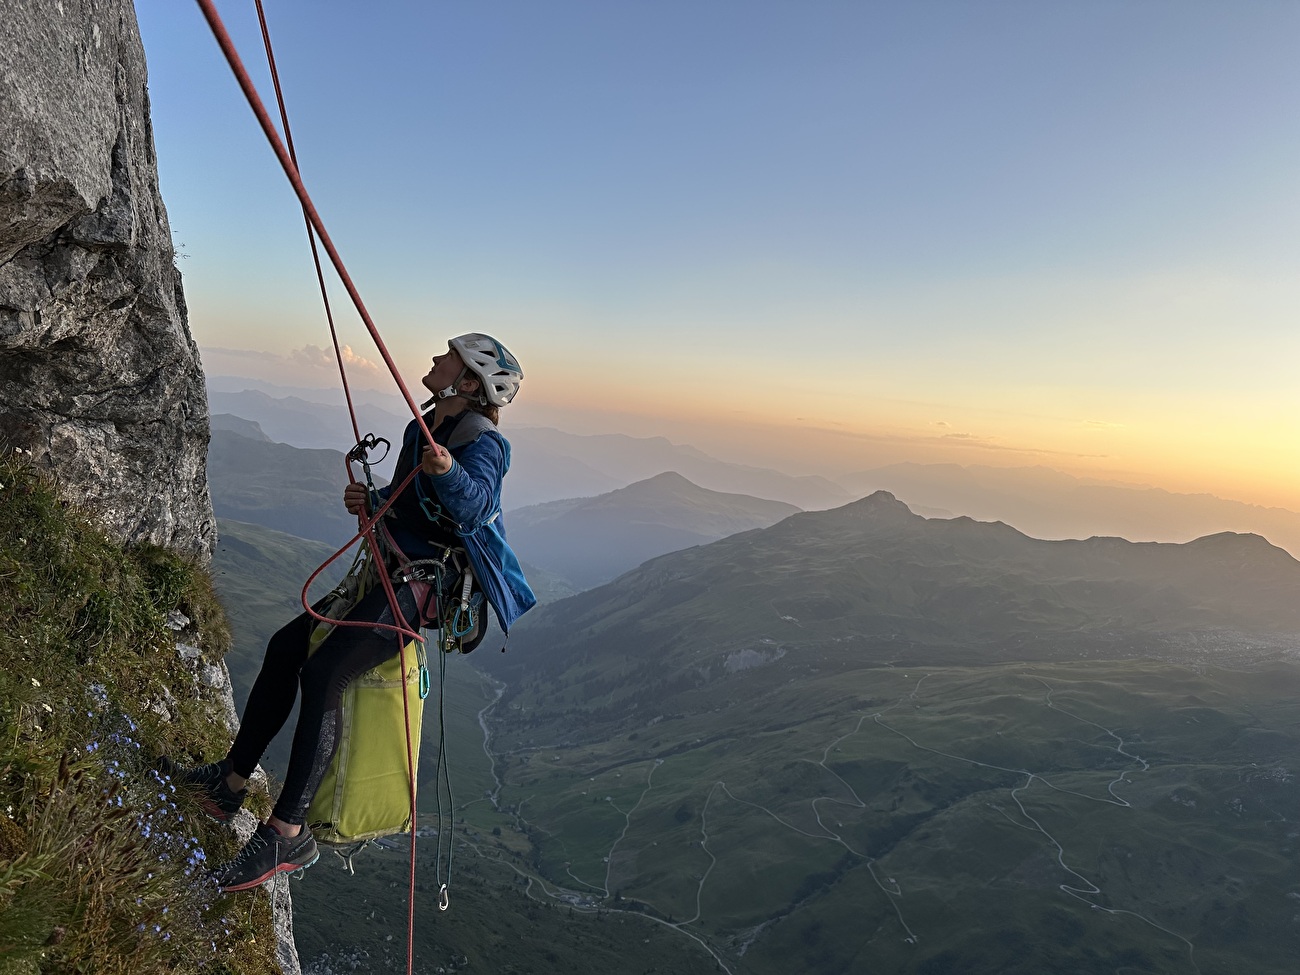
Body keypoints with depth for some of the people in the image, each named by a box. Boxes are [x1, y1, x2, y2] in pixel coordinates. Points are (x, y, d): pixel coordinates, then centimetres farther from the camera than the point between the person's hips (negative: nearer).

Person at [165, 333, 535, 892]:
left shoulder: (483, 443, -13)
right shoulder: (420, 430, 15)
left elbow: (474, 505, -32)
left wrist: (449, 472, -51)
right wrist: (371, 501, 4)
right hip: (393, 575, 10)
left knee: (323, 673, -23)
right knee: (286, 647, 6)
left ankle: (287, 834, -15)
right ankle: (231, 782, 18)